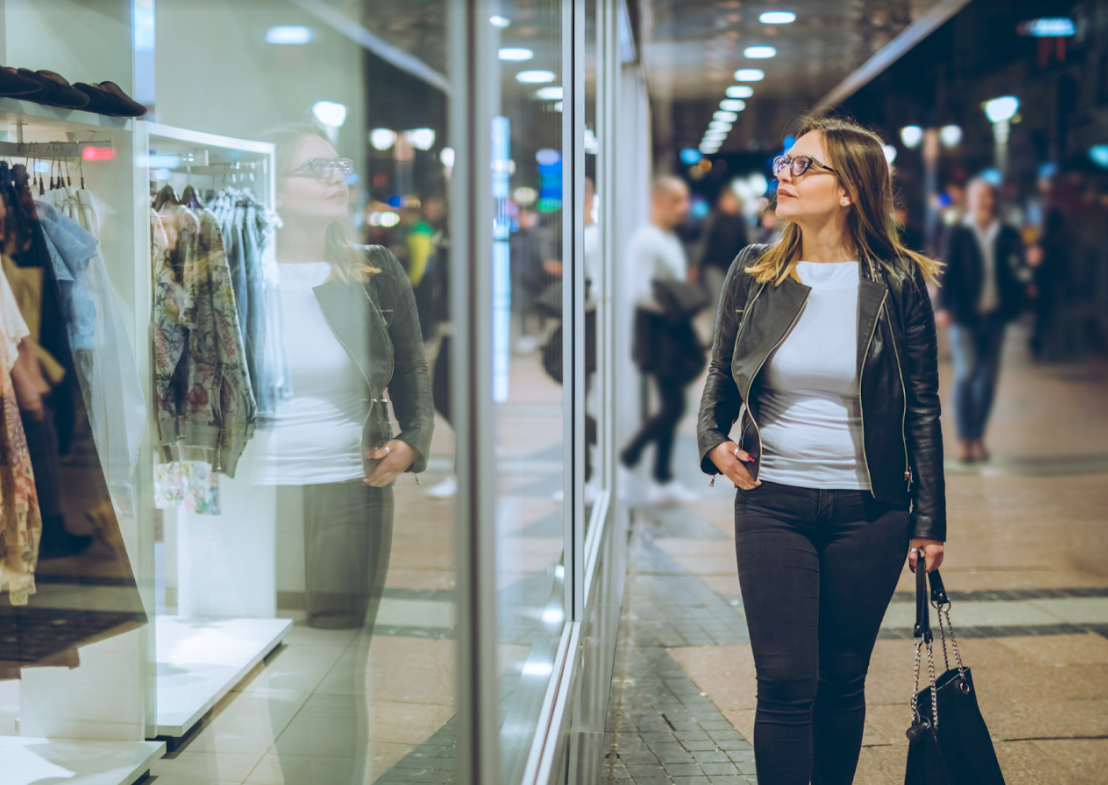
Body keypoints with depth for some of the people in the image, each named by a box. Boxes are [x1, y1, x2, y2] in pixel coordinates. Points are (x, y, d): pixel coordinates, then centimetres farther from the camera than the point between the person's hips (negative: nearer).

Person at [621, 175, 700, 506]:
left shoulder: (671, 240, 15)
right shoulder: (645, 240, -15)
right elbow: (641, 291, -23)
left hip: (675, 329, 10)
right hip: (657, 328, -10)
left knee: (671, 406, 10)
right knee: (673, 406, -10)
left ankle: (663, 482, 16)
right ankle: (624, 461, 3)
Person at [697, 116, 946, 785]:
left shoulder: (897, 282, -3)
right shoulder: (753, 273, 3)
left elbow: (923, 409, 1)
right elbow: (721, 375, 16)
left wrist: (928, 521, 1)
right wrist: (714, 439, -4)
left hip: (868, 510, -1)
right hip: (771, 503, 1)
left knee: (843, 680, 10)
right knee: (785, 682, -3)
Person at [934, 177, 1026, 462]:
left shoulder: (1007, 236, 9)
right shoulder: (957, 235, 2)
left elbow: (1019, 268, 6)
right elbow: (947, 271, -3)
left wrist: (1029, 262, -16)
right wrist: (942, 307, -14)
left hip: (994, 317, 3)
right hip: (964, 316, -3)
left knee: (988, 378, 5)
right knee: (965, 374, -9)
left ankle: (978, 437, 15)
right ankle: (964, 439, -2)